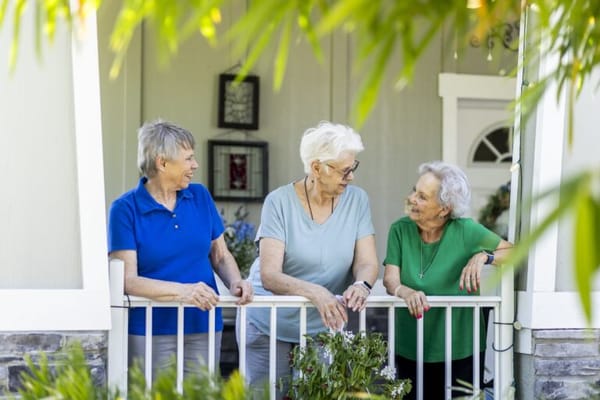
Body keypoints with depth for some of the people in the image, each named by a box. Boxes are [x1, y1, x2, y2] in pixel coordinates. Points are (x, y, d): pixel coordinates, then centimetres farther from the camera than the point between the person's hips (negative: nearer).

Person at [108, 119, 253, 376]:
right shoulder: (125, 209, -7)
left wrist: (235, 282, -8)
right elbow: (127, 280, -13)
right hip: (151, 331, -4)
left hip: (203, 327, 4)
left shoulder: (200, 197, 7)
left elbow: (221, 256, 14)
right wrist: (181, 291, -26)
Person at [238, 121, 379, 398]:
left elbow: (367, 263, -7)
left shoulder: (356, 200, -4)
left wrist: (361, 285, -31)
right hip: (271, 327, -2)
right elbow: (269, 276, -21)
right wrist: (314, 292, -38)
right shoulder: (280, 202, -14)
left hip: (324, 327, 3)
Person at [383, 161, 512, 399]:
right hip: (409, 351, 2)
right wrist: (405, 291, -33)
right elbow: (390, 279, -12)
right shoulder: (400, 230, -3)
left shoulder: (466, 231, -10)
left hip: (459, 351, -2)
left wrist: (483, 256, -21)